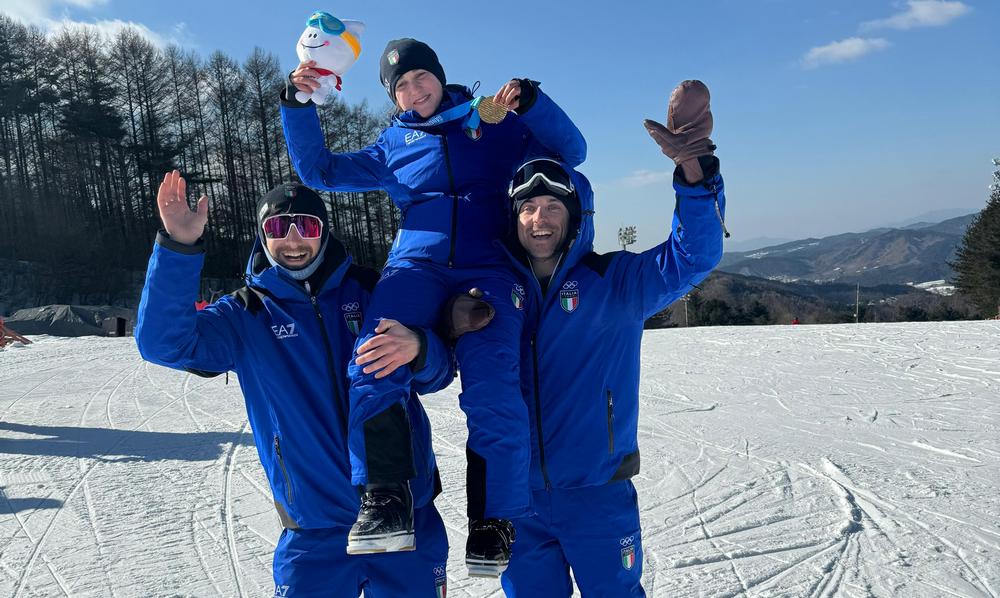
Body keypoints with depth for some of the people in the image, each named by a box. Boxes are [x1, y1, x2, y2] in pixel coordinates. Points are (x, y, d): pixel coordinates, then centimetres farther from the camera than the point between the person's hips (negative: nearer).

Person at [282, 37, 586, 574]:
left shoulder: (495, 123, 19)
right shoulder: (392, 145, 25)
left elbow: (569, 152, 13)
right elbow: (319, 170, 24)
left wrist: (529, 101, -1)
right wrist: (297, 103, 14)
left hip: (487, 271, -1)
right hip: (416, 267, 2)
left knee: (493, 392, -23)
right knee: (372, 372, -27)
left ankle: (492, 520, -9)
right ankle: (384, 500, -18)